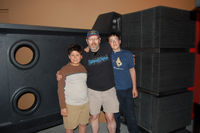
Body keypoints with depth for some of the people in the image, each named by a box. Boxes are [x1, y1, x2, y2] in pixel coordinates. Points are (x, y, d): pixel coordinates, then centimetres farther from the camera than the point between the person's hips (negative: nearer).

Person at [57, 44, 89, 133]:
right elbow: (60, 90, -9)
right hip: (71, 105, -4)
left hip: (85, 103, 4)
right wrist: (63, 107, -12)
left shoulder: (84, 68, 5)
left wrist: (89, 100, 13)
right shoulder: (64, 70, -9)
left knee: (83, 124, 17)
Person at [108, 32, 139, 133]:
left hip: (127, 89, 0)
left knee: (130, 114, 9)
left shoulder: (127, 54, 1)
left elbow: (132, 71, 5)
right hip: (113, 90, 1)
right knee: (115, 115, 13)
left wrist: (134, 88, 3)